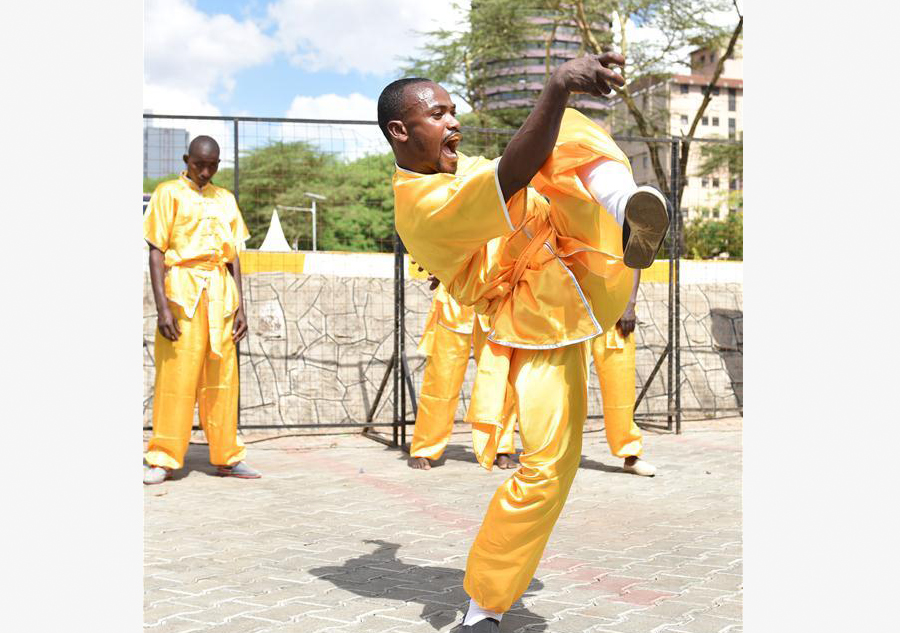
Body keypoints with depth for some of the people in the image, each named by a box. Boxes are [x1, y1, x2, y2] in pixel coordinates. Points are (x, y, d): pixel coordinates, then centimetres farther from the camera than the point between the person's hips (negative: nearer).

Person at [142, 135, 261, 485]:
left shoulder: (225, 199, 16)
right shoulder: (169, 193, 2)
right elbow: (156, 251, -3)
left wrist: (239, 306, 9)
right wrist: (162, 306, -13)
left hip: (220, 294, 4)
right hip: (182, 290, -4)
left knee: (222, 377, 5)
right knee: (176, 376, -6)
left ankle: (226, 456, 11)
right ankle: (163, 460, 1)